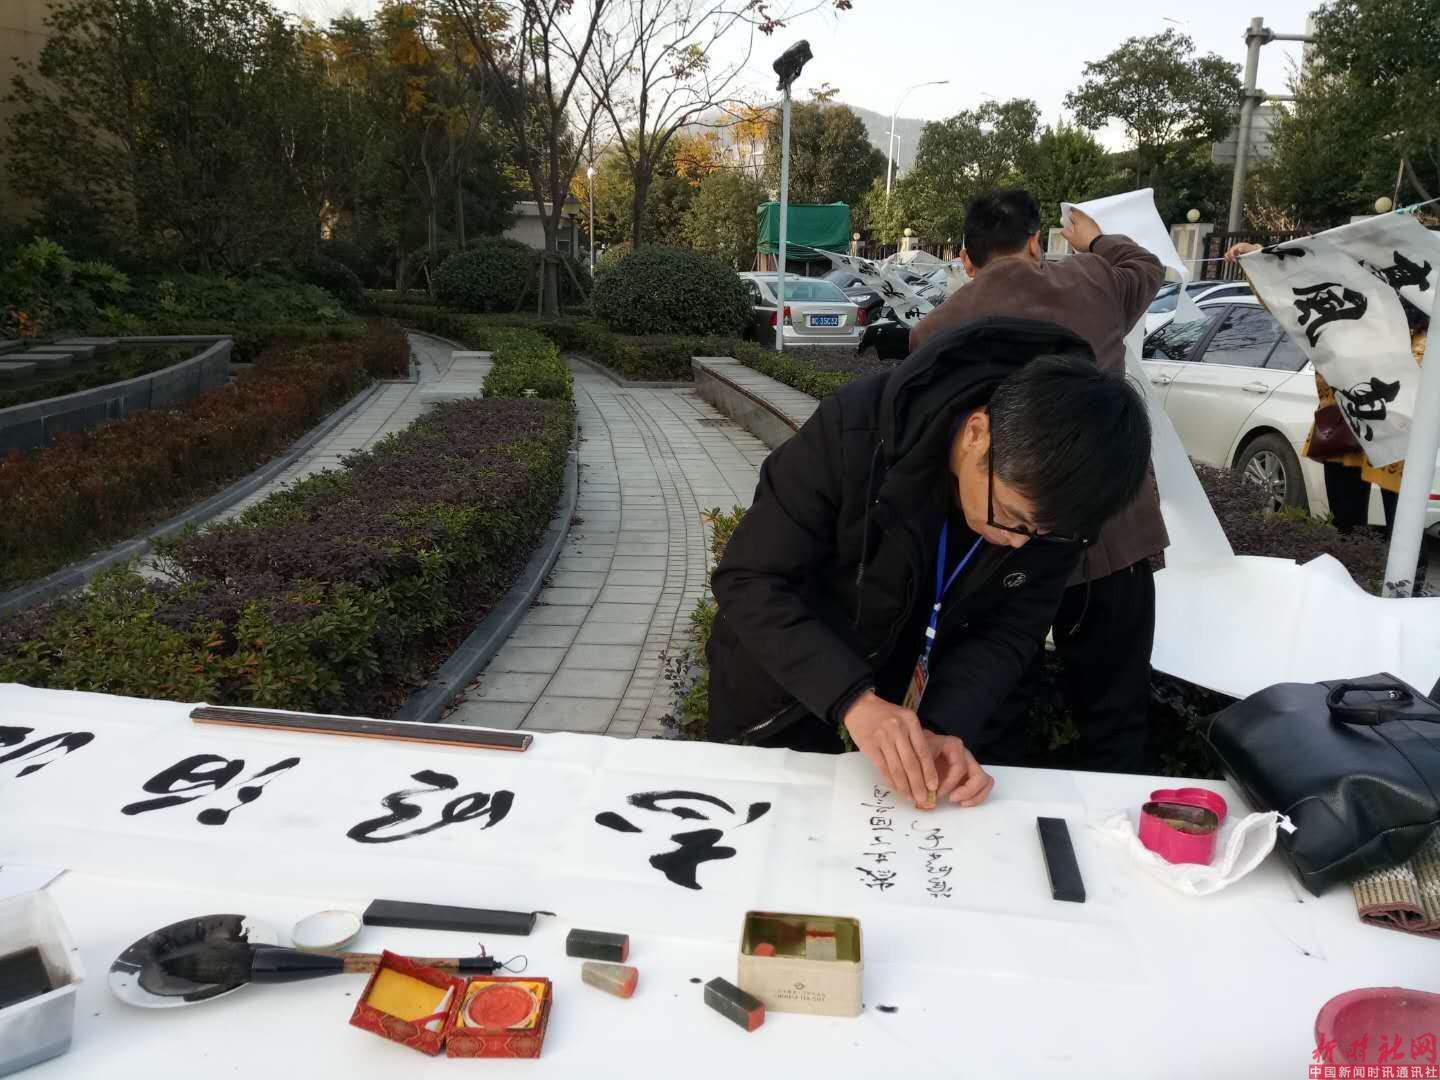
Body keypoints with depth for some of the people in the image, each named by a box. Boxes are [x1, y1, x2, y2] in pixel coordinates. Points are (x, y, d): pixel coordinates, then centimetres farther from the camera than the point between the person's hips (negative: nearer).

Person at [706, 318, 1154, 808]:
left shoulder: (1053, 501, -22)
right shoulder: (855, 429, -34)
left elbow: (1008, 633, -14)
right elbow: (749, 581, -32)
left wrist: (947, 726, -32)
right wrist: (853, 700, -43)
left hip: (926, 691, 3)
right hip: (785, 679, -2)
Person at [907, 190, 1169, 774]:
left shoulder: (934, 330, -3)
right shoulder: (1093, 284, 4)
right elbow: (1147, 267, 28)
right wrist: (1095, 239, 47)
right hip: (1110, 535, 1)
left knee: (993, 715, 14)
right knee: (1113, 713, 15)